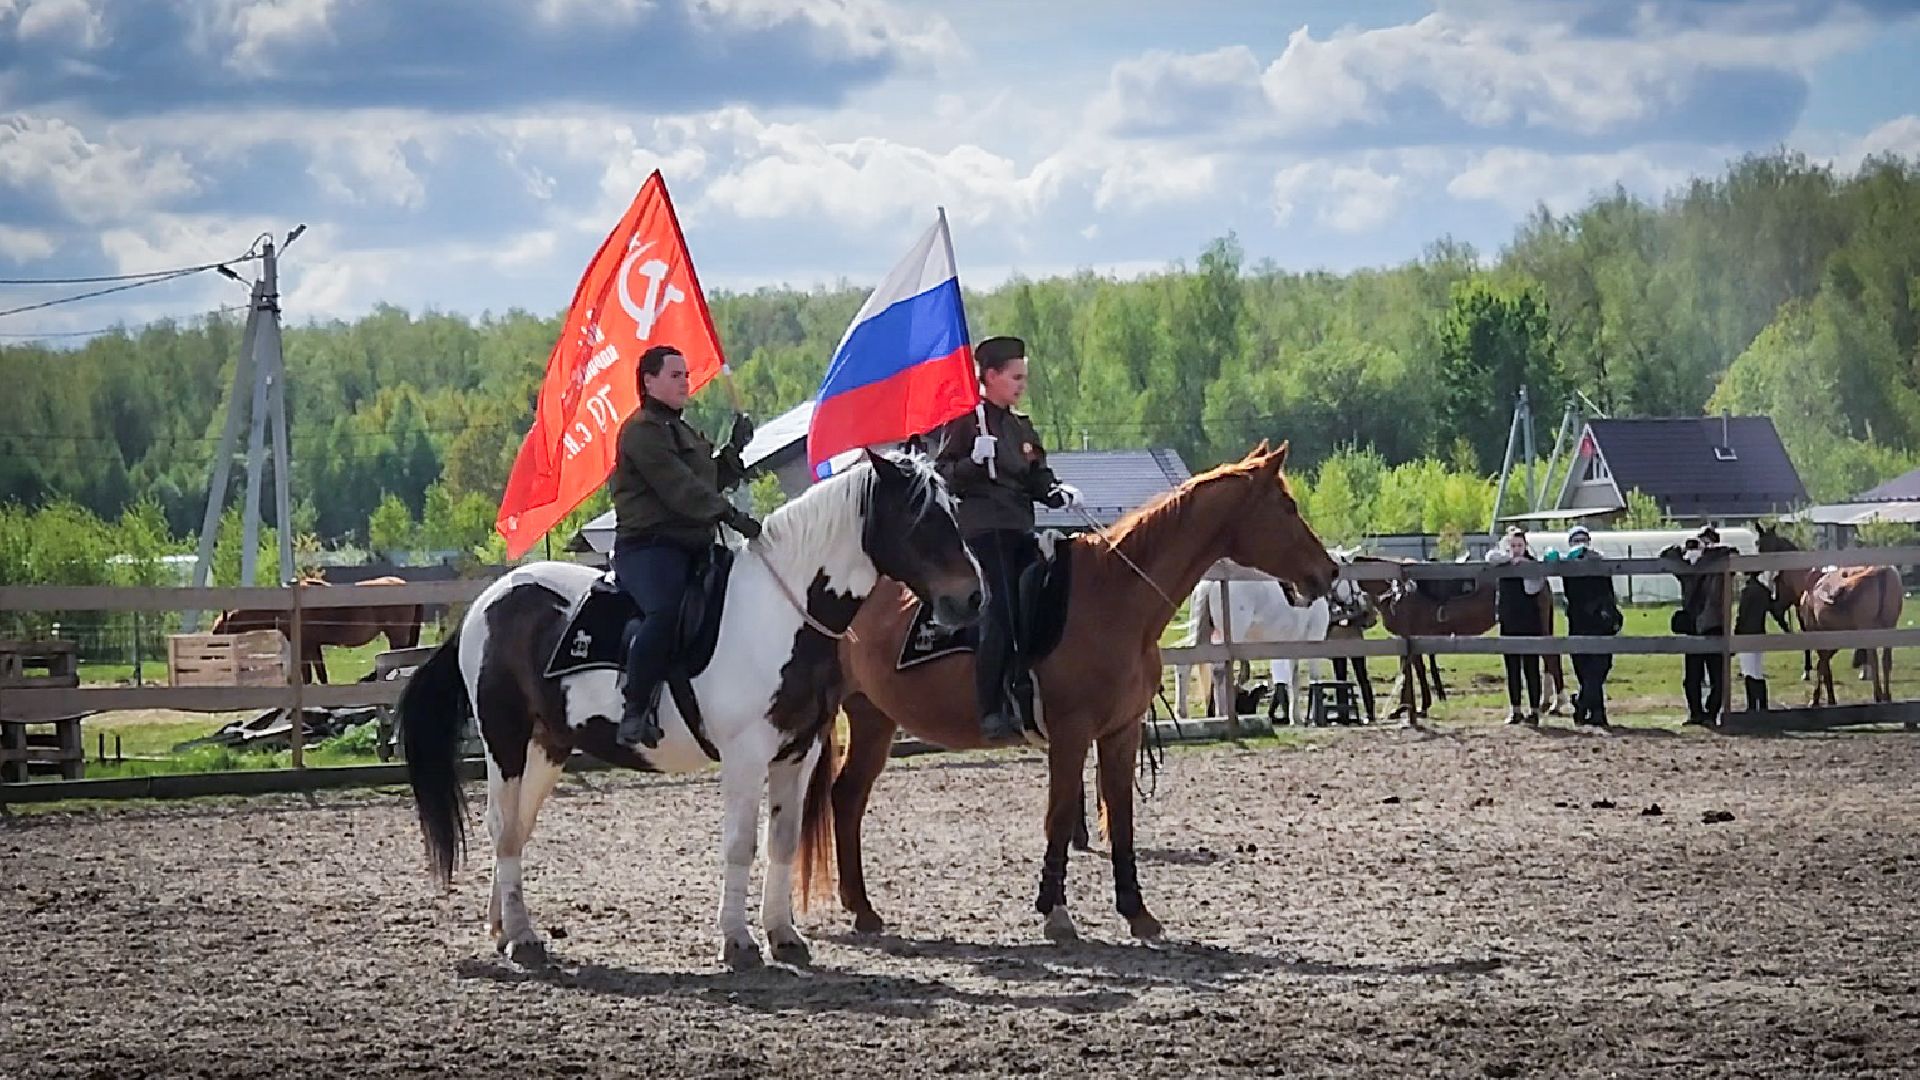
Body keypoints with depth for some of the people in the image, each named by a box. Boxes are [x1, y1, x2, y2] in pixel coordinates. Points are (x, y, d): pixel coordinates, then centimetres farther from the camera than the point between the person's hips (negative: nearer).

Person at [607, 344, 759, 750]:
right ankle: (635, 712, -34)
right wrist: (730, 515, -24)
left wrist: (735, 450, 12)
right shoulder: (643, 430, -7)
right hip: (647, 545, -11)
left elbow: (710, 481, 28)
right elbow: (678, 487, -18)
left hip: (692, 547, 11)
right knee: (666, 612, -34)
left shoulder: (682, 431, 26)